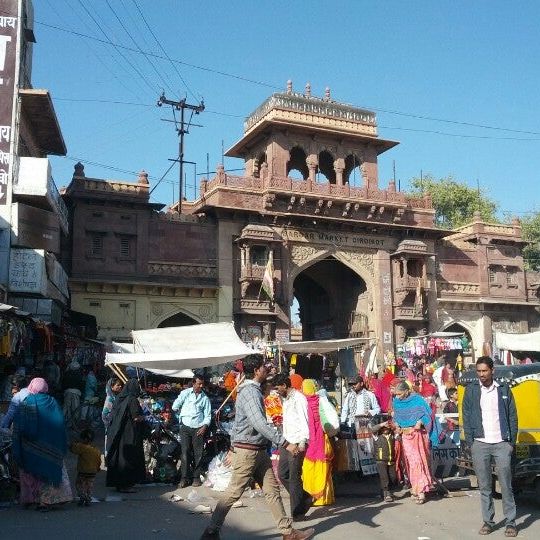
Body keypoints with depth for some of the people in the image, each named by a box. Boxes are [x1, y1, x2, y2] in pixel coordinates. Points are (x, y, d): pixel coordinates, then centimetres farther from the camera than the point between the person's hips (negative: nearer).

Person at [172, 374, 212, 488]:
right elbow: (175, 407, 3)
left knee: (198, 454, 1)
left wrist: (205, 426, -7)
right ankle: (185, 477, 2)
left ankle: (196, 477, 11)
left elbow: (208, 415, 7)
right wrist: (183, 415, 12)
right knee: (185, 452, -4)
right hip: (185, 427, -1)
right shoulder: (185, 393, 5)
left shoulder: (205, 398, 10)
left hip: (198, 428, 1)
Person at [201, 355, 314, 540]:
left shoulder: (253, 390, 14)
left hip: (259, 450, 10)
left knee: (272, 489, 9)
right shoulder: (250, 392, -19)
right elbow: (260, 423, -30)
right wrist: (284, 443, -30)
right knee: (234, 492, -2)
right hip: (247, 450, -10)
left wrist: (233, 447, 26)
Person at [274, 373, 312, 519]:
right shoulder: (285, 399, 16)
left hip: (296, 443, -9)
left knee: (294, 478, -3)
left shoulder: (299, 398, -12)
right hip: (286, 443, 9)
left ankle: (297, 513, 8)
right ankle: (305, 498, 25)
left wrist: (301, 444, -25)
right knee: (282, 474, 11)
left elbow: (304, 422, -18)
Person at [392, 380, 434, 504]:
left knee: (418, 461, -6)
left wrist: (420, 422, -18)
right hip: (405, 435, 4)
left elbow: (427, 414, -5)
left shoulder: (417, 400, -9)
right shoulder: (396, 402, 4)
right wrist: (397, 425, 3)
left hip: (417, 434, -4)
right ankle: (415, 488, 12)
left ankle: (421, 491, -2)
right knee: (410, 461, 3)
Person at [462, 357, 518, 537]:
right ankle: (488, 521, 14)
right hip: (480, 444, 0)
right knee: (484, 486, 5)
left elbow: (512, 416, 7)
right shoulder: (471, 390, 4)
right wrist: (470, 442, -2)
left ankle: (510, 522, 10)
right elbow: (466, 417, 4)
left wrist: (512, 441, 1)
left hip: (502, 443, 0)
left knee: (506, 485, 1)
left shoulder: (503, 389, 5)